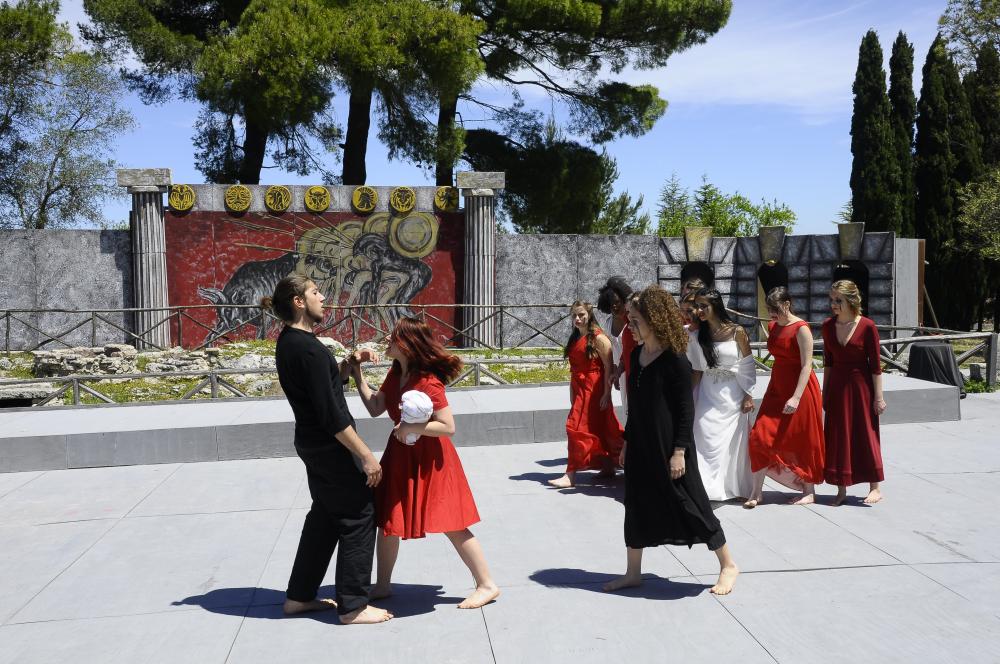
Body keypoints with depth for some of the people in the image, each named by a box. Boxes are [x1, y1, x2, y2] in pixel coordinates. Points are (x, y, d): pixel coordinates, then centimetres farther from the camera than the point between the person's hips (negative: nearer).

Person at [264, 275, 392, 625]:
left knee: (324, 516, 20)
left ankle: (299, 596, 30)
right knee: (358, 517, 1)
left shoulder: (289, 342, 8)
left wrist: (348, 365, 2)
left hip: (313, 444, 10)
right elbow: (331, 414, -24)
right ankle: (353, 606, 11)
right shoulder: (309, 349, -23)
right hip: (329, 447, -10)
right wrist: (366, 456, -19)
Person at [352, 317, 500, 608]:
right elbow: (375, 408, 6)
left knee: (451, 524, -2)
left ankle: (486, 585, 12)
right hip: (401, 456, 9)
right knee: (386, 519, 14)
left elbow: (448, 427, -24)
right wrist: (358, 376, 2)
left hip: (429, 459, -8)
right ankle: (383, 585, 31)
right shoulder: (395, 375, 2)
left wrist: (412, 428, -26)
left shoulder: (427, 382, -24)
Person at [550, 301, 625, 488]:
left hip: (593, 390, -8)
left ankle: (571, 475, -7)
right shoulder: (575, 339, 13)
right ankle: (608, 467, 26)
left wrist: (606, 394, -17)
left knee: (577, 428, -10)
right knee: (597, 430, 14)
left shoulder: (598, 338, -11)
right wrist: (572, 393, 13)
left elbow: (609, 368, -14)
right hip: (579, 389, 8)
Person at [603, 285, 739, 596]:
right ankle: (632, 573, 24)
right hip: (640, 445, 8)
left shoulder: (674, 359, -15)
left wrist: (679, 451, -17)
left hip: (668, 446, -7)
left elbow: (686, 409, -14)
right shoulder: (637, 355, 7)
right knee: (636, 506, 12)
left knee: (690, 504, 2)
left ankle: (728, 565, 19)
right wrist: (627, 441, 16)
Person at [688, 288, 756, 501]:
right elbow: (697, 370, 7)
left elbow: (747, 367, -4)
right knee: (705, 438, -5)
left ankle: (736, 487, 20)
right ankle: (708, 486, 1)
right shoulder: (699, 334, 2)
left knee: (733, 442, 6)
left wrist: (748, 396, -6)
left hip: (732, 394, -2)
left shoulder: (737, 332, -8)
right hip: (707, 394, 2)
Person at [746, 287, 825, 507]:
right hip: (777, 387, 7)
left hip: (800, 388, -7)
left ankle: (809, 491, 20)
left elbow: (806, 365, -19)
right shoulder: (772, 327, 9)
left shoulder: (801, 329, -14)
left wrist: (796, 397, -27)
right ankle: (757, 492, 6)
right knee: (760, 436, -2)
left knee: (802, 440, 4)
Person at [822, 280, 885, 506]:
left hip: (861, 385, -4)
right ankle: (841, 489, 16)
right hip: (837, 386, 4)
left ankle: (875, 488, 16)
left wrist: (878, 396, -9)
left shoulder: (867, 326, -11)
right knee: (838, 437, 6)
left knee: (865, 435, 3)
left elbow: (875, 365, -8)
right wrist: (825, 392, 11)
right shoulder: (828, 326, 2)